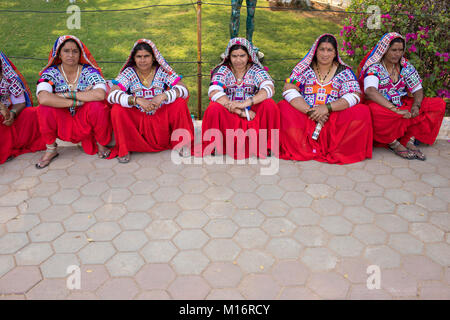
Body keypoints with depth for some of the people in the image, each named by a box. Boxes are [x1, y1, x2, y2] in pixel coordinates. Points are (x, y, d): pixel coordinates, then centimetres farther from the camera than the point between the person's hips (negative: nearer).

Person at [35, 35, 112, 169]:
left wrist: (68, 95, -25)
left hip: (86, 123, -1)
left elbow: (100, 94, -32)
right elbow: (43, 98, -30)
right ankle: (50, 149, -4)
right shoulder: (51, 72, -8)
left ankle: (100, 144, -3)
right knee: (45, 108, -26)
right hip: (62, 123, 1)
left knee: (97, 106, -30)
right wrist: (76, 102, -29)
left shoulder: (89, 71, -9)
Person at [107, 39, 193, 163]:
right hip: (137, 119, 0)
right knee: (117, 109, -25)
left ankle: (181, 143, -3)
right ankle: (124, 150, -7)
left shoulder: (162, 71, -5)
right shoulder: (129, 73, -5)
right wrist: (137, 100, -33)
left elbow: (184, 90, -15)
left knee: (180, 103, -22)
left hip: (162, 118, 0)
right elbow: (111, 95, -18)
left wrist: (163, 96, -33)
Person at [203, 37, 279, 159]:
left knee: (269, 105, -27)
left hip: (253, 112, 1)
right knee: (214, 108, -31)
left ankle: (264, 144, -10)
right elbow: (214, 92, -19)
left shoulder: (256, 70, -1)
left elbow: (270, 89, -18)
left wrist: (245, 104, -32)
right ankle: (215, 145, -9)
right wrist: (240, 112, -26)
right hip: (228, 114, 0)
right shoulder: (224, 70, -2)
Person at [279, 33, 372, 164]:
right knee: (283, 107, -24)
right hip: (304, 118, 0)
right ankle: (303, 149, -19)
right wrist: (310, 111, -20)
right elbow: (289, 91, -7)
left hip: (335, 119, 0)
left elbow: (354, 96, -6)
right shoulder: (304, 68, 5)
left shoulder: (344, 72, 6)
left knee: (363, 112, -23)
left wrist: (327, 108, -22)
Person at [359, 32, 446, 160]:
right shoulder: (374, 68, -8)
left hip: (403, 106, 6)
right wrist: (394, 109, -35)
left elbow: (418, 89, 8)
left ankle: (409, 140, -17)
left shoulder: (406, 66, 9)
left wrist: (416, 105, -17)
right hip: (382, 106, -6)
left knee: (439, 104, -9)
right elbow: (370, 91, -27)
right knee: (375, 110, -42)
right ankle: (394, 144, -18)